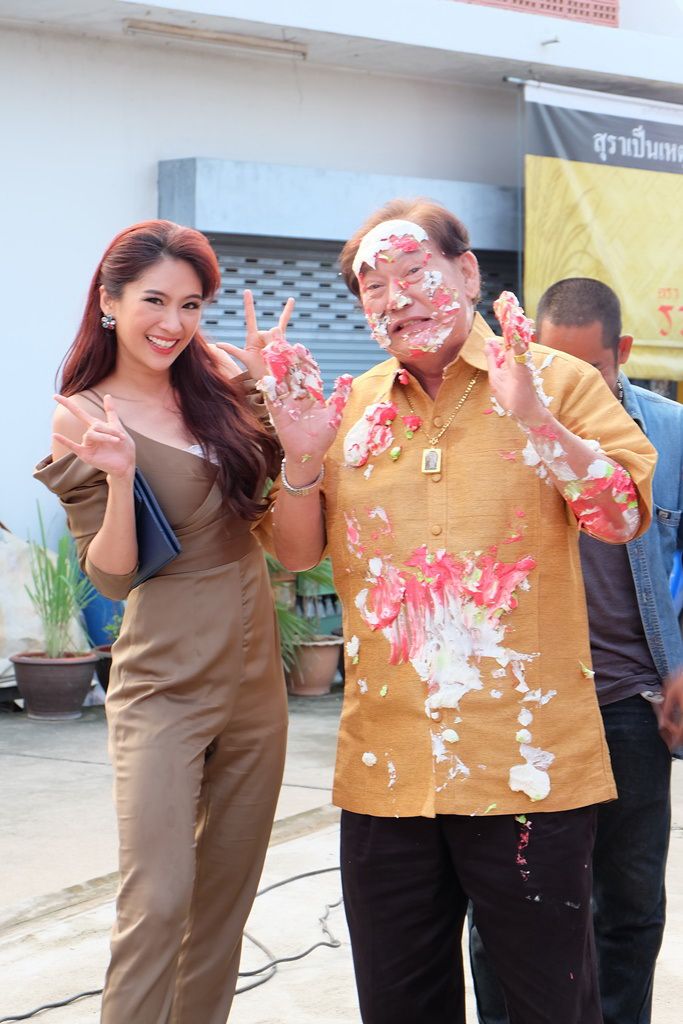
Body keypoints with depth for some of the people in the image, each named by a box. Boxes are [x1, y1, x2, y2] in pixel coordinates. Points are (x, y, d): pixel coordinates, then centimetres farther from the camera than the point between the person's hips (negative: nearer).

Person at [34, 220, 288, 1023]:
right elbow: (111, 578, -8)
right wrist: (118, 477, -24)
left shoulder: (218, 379, 4)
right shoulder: (82, 420, -7)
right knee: (157, 902, -11)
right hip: (164, 686, -5)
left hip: (254, 677, 5)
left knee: (226, 896, 12)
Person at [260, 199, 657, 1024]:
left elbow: (627, 516, -11)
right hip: (385, 763, 4)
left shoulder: (556, 380, -2)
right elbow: (297, 554, 12)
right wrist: (302, 460, -7)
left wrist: (532, 420, -24)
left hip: (526, 760, -4)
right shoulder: (352, 406, 10)